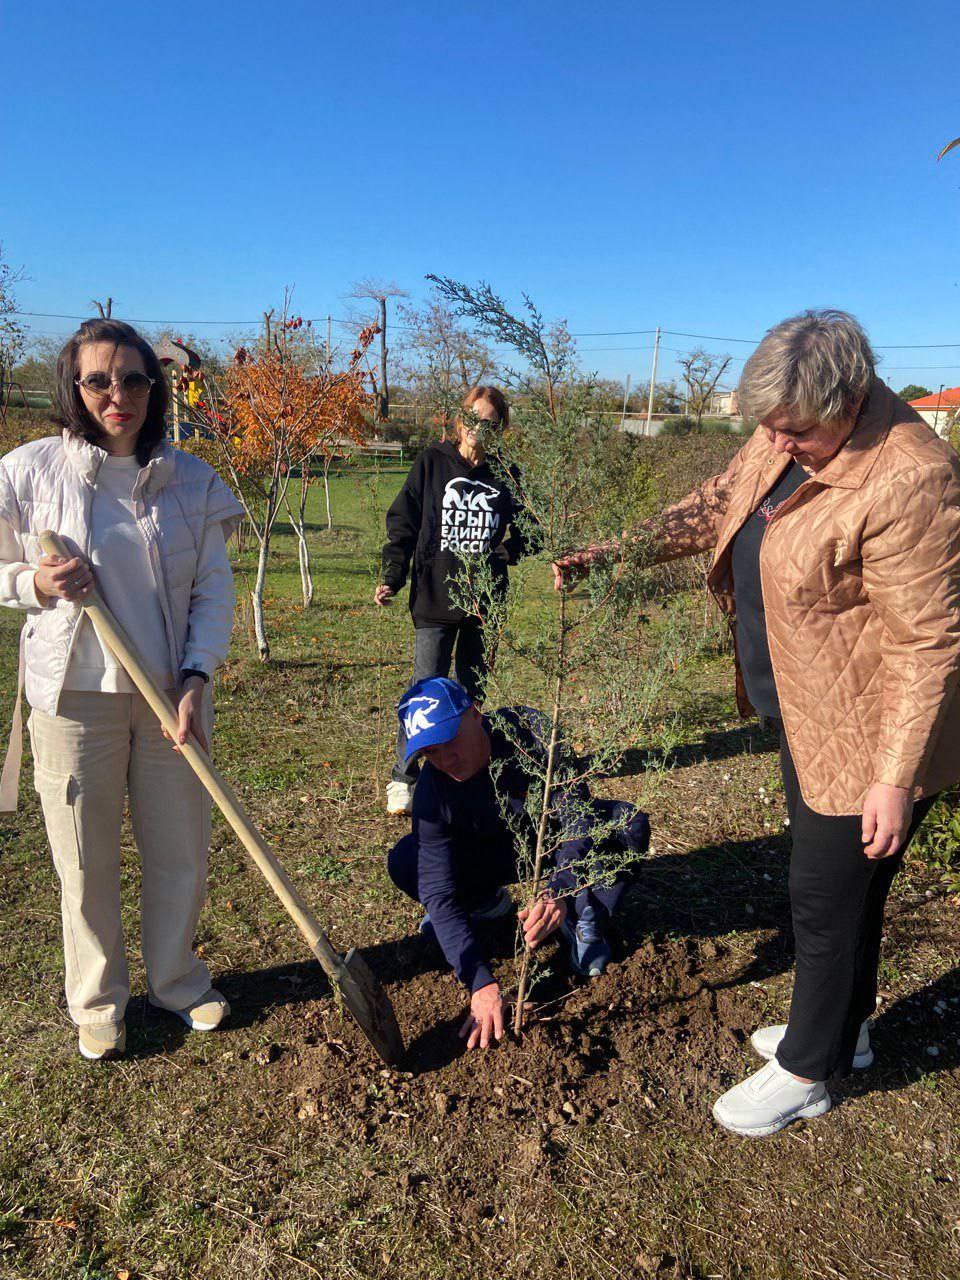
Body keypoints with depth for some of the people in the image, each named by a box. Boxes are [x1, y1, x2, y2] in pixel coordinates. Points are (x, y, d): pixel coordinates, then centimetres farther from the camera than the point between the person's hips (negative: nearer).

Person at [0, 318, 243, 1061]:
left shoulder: (191, 479, 0)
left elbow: (215, 590, 0)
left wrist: (196, 678, -11)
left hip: (174, 692, 2)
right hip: (75, 694, -1)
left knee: (182, 852, 13)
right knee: (87, 863, 10)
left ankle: (178, 982, 37)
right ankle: (97, 1001, 34)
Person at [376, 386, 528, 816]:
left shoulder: (504, 475, 8)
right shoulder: (432, 463, 1)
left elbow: (522, 533, 19)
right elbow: (402, 523, 1)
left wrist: (510, 547, -4)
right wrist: (392, 578, -9)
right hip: (434, 600, -3)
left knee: (473, 692, 12)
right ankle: (403, 777, 8)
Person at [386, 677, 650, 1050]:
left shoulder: (531, 731, -31)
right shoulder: (432, 790, -27)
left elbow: (578, 816, -36)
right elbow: (439, 892, -29)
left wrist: (560, 891, -54)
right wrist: (481, 984, -39)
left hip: (558, 842, -1)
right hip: (496, 857, 2)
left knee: (628, 823, -32)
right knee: (404, 862, -23)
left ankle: (583, 923, -8)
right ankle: (489, 902, 7)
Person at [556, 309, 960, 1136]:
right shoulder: (785, 438, -1)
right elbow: (718, 508, 12)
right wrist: (614, 552, 1)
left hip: (868, 736, -8)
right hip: (805, 714, 9)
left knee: (830, 898, 7)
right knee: (827, 885, 23)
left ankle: (804, 1073, 30)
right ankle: (841, 1030, 46)